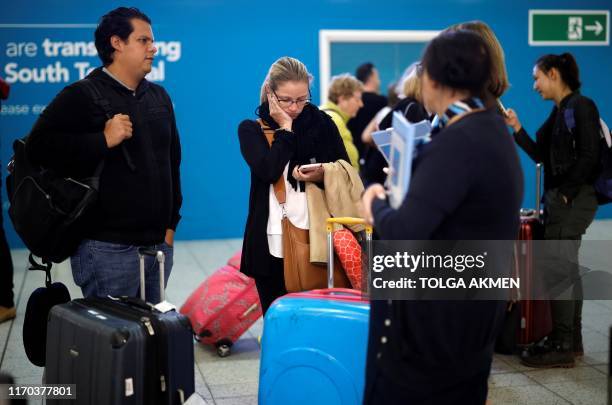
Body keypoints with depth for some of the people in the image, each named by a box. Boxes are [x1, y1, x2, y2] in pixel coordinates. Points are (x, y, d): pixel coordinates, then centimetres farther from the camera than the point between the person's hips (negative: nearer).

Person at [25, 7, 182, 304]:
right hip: (108, 246, -6)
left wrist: (170, 224, 15)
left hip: (158, 244, 6)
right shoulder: (82, 96, -6)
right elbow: (39, 146, -17)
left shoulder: (159, 97, 15)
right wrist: (104, 140, -22)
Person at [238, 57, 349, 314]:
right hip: (273, 243, -1)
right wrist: (285, 128, -8)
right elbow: (268, 171, -15)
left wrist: (322, 176, -13)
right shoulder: (251, 129, 4)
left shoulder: (321, 123, 8)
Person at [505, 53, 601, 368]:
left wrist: (566, 194, -16)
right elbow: (541, 156, 14)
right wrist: (517, 129, 8)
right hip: (558, 199, 9)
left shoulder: (581, 106, -11)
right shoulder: (558, 111, 15)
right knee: (566, 269, 13)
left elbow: (589, 157, -17)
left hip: (573, 199, -9)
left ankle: (562, 347, -1)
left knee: (560, 270, -7)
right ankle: (572, 341, 22)